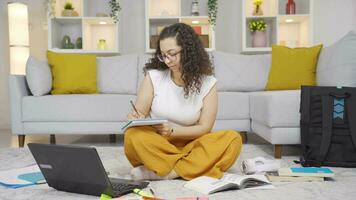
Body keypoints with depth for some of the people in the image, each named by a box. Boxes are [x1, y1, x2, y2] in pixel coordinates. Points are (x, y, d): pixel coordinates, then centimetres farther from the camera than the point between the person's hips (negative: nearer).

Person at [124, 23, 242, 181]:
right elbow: (139, 114, -1)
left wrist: (171, 131, -19)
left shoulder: (207, 83, -3)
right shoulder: (153, 76, -3)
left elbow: (205, 127, -5)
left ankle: (166, 172, -27)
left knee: (233, 139, -24)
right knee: (133, 135, -32)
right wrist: (136, 118, -26)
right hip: (155, 145, -1)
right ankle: (195, 166, -25)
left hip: (189, 145, 1)